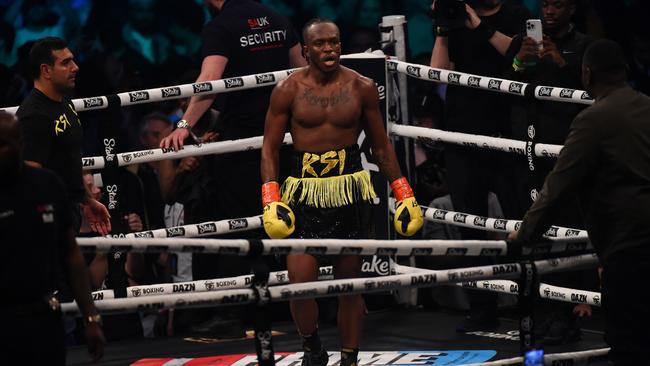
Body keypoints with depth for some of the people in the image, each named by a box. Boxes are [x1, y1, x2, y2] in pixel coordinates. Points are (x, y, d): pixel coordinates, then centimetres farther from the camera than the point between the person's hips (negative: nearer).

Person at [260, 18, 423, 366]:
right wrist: (271, 200, -10)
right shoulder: (288, 90, -1)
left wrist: (404, 194, 8)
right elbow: (270, 148, 1)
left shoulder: (362, 88, 2)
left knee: (349, 283, 6)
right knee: (300, 283, -10)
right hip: (303, 192, -1)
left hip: (351, 192, 1)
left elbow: (381, 146, 11)